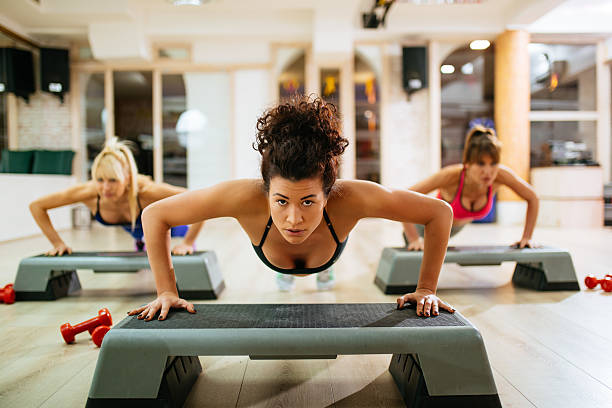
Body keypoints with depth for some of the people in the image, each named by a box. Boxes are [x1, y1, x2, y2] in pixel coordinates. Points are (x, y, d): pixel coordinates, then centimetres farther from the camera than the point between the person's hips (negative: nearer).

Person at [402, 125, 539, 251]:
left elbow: (533, 198, -14)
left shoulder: (501, 174, -32)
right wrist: (414, 240, -39)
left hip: (458, 227, 4)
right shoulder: (451, 175, -42)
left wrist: (526, 237, -15)